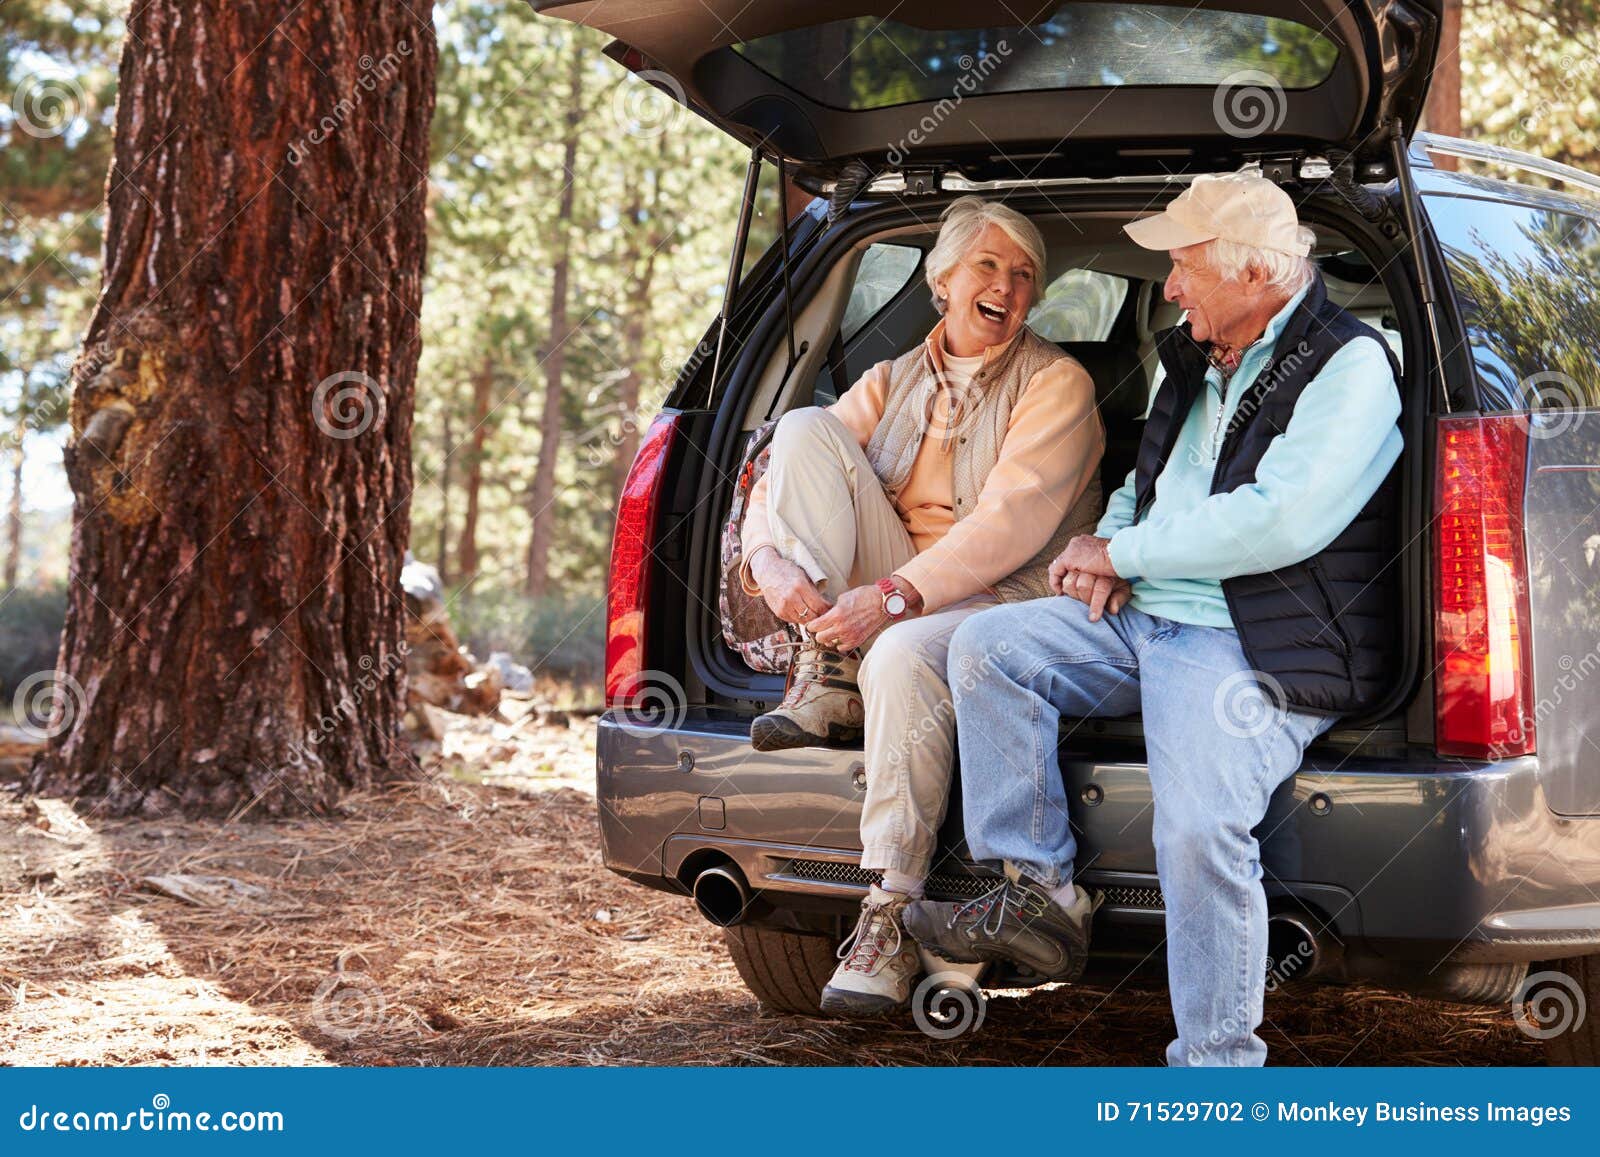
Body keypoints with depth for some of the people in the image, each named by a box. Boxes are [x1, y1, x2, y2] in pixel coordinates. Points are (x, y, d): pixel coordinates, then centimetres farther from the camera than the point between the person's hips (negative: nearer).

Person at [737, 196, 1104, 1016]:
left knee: (902, 657, -41)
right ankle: (826, 680, -17)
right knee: (806, 426, -11)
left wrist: (896, 596, -27)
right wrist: (768, 559, -18)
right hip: (890, 602, 5)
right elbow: (784, 481, 6)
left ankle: (888, 924, -34)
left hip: (1002, 604, -5)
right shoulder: (891, 383, 16)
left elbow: (1011, 522, -14)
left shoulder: (1057, 384, 1)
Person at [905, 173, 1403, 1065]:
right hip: (1141, 622, 9)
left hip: (1252, 653, -9)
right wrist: (1110, 541, 6)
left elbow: (1281, 522, -22)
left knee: (1200, 829, -29)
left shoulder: (1350, 369, -10)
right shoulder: (1196, 363, 18)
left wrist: (1124, 553, -12)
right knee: (988, 646, -5)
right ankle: (1037, 892, -2)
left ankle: (1217, 1064, -17)